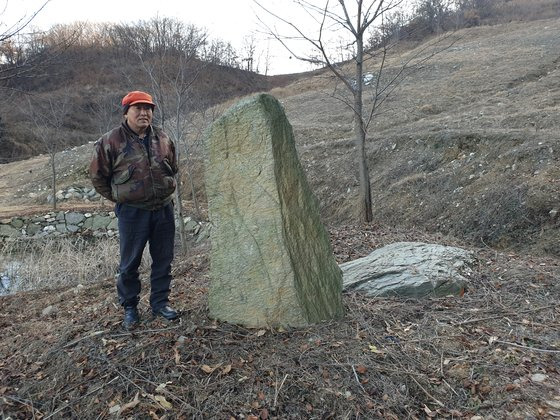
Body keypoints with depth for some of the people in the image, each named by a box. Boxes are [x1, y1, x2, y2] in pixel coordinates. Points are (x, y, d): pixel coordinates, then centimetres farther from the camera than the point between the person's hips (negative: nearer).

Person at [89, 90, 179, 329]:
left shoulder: (162, 140, 6)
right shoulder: (111, 141, -7)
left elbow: (173, 169, 22)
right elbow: (97, 175, 1)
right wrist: (120, 197, 4)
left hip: (164, 209, 4)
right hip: (131, 212, -4)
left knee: (163, 260, 11)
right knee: (129, 263, 6)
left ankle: (160, 303, 26)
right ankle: (130, 308, 23)